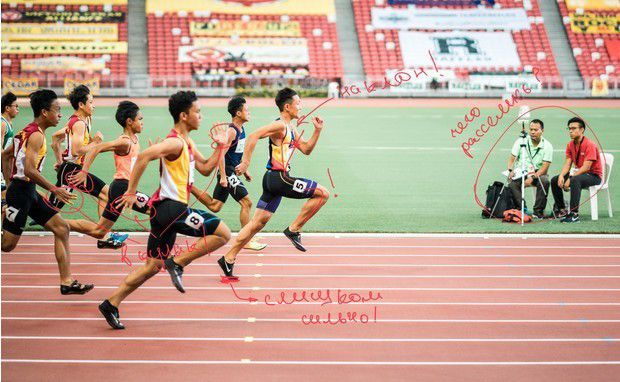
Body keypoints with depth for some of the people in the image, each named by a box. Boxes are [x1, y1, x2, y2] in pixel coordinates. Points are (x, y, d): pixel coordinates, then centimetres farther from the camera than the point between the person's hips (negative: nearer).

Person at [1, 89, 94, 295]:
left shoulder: (28, 131, 13)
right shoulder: (36, 135, -16)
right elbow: (29, 170, -25)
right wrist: (54, 189, -21)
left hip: (28, 192, 10)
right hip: (21, 191, -10)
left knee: (62, 228, 6)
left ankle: (67, 282, 5)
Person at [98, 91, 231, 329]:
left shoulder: (188, 144, 19)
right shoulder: (175, 142, -13)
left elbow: (205, 169, 25)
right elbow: (144, 157, -25)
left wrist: (219, 146, 13)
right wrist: (131, 192, -24)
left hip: (163, 210, 10)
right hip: (172, 206, -10)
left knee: (153, 267, 13)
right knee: (222, 233, -10)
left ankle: (112, 304, 11)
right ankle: (177, 263, -7)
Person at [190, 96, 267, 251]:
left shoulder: (241, 129, 12)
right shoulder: (231, 131, -18)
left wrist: (244, 170, 25)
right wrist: (223, 177, -25)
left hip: (232, 172, 10)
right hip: (227, 172, -10)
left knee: (214, 206, 13)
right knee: (246, 203, -7)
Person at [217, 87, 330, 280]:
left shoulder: (291, 127, 19)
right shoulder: (280, 125, -12)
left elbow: (306, 149, 25)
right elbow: (253, 136, -22)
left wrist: (317, 131, 13)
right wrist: (245, 163, -24)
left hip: (274, 179, 10)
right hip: (278, 178, -10)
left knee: (258, 222, 10)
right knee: (323, 193, -9)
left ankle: (228, 259, 10)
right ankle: (294, 229, -4)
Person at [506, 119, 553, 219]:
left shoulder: (547, 146, -5)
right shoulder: (521, 141, 1)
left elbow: (545, 167, -10)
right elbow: (512, 158, 2)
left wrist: (532, 177, -24)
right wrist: (510, 171, -19)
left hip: (538, 173, -1)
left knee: (544, 181, -34)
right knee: (512, 183, -31)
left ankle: (538, 211, -21)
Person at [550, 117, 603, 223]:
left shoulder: (589, 145, -19)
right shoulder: (570, 145, 5)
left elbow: (586, 167, -26)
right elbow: (567, 164, 3)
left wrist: (570, 179, -30)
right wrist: (561, 176, -19)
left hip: (594, 175, -8)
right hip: (579, 173, 8)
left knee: (575, 181, -37)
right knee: (554, 180, -2)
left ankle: (574, 214, -38)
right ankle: (562, 210, 10)